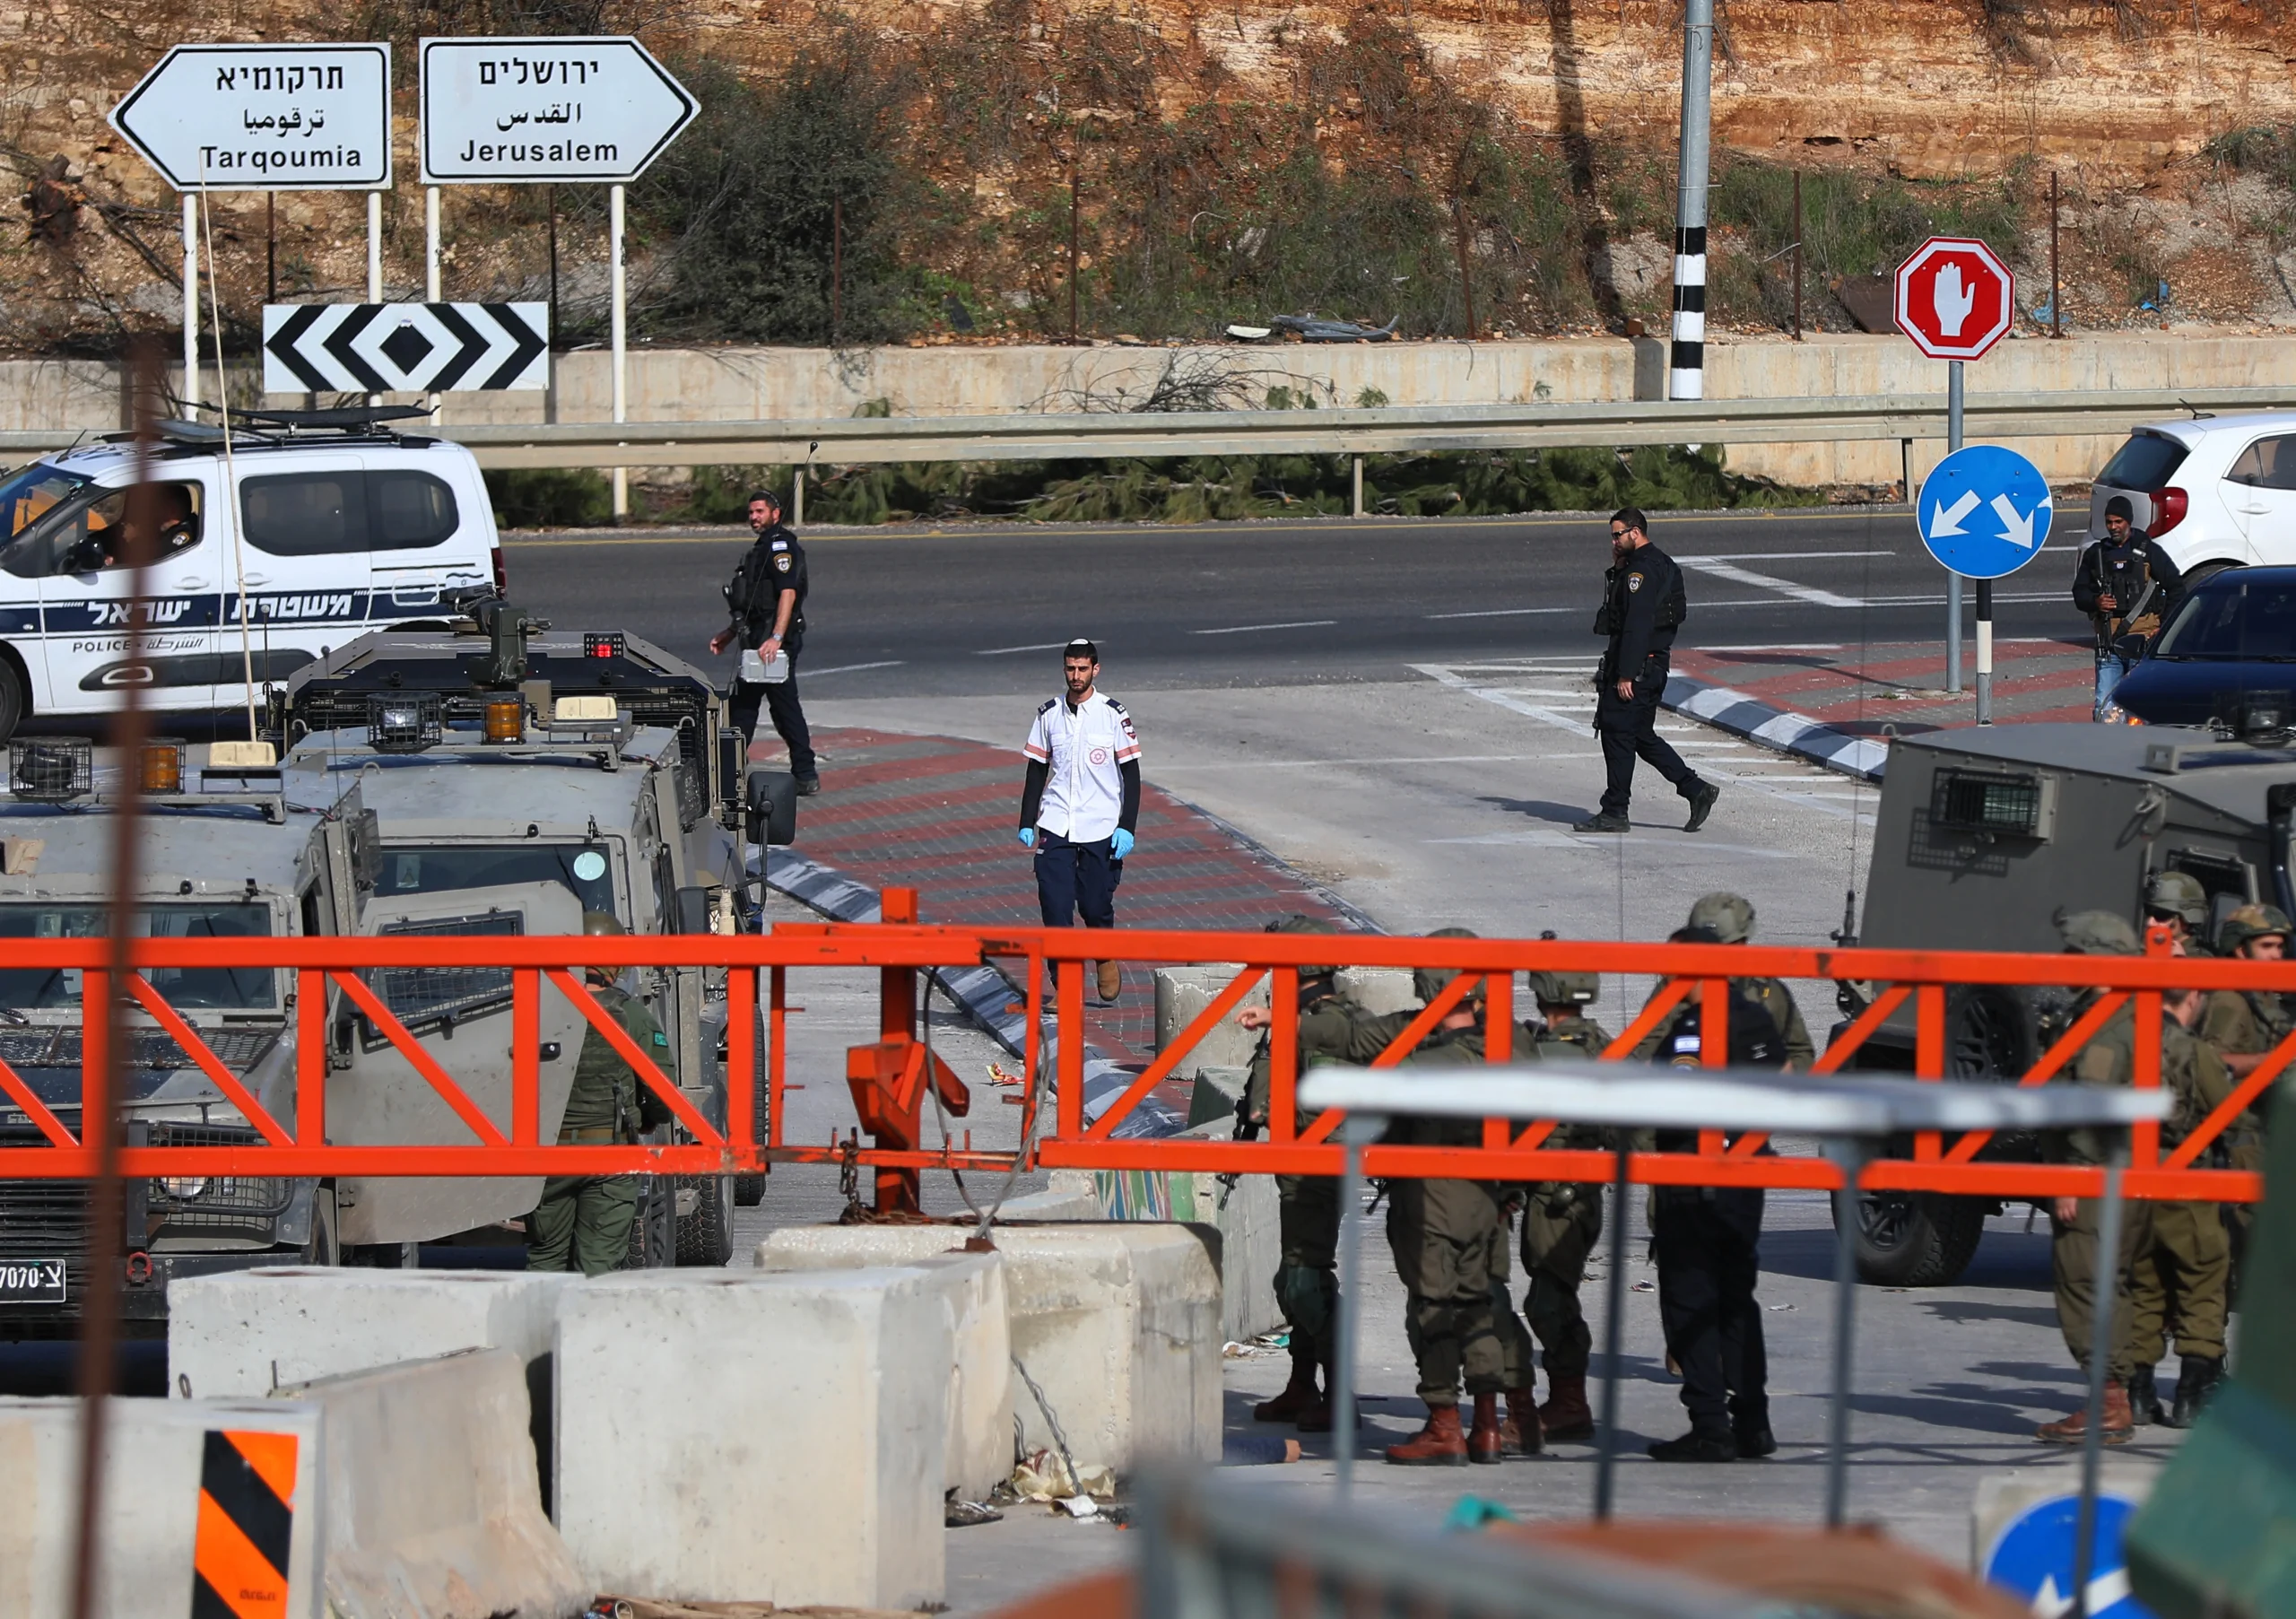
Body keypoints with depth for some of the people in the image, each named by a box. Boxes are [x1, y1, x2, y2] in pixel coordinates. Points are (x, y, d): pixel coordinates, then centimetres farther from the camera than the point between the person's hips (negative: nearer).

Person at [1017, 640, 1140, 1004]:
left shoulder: (1112, 714, -1)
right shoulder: (1049, 714, 7)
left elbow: (1131, 774, 1)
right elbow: (1036, 771, 14)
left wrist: (1127, 827, -6)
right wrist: (1027, 823, 8)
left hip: (1101, 828, -2)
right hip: (1055, 826, 2)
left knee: (1095, 905, -1)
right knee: (1055, 906, -8)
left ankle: (1106, 957, 30)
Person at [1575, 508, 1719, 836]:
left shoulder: (1642, 571, -15)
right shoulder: (1660, 565, 17)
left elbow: (1637, 625, -22)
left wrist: (1626, 675, -24)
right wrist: (1618, 569, 10)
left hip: (1636, 665, -10)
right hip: (1653, 667, 10)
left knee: (1617, 733, -4)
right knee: (1642, 737, 14)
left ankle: (1614, 812, -1)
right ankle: (1696, 790, 11)